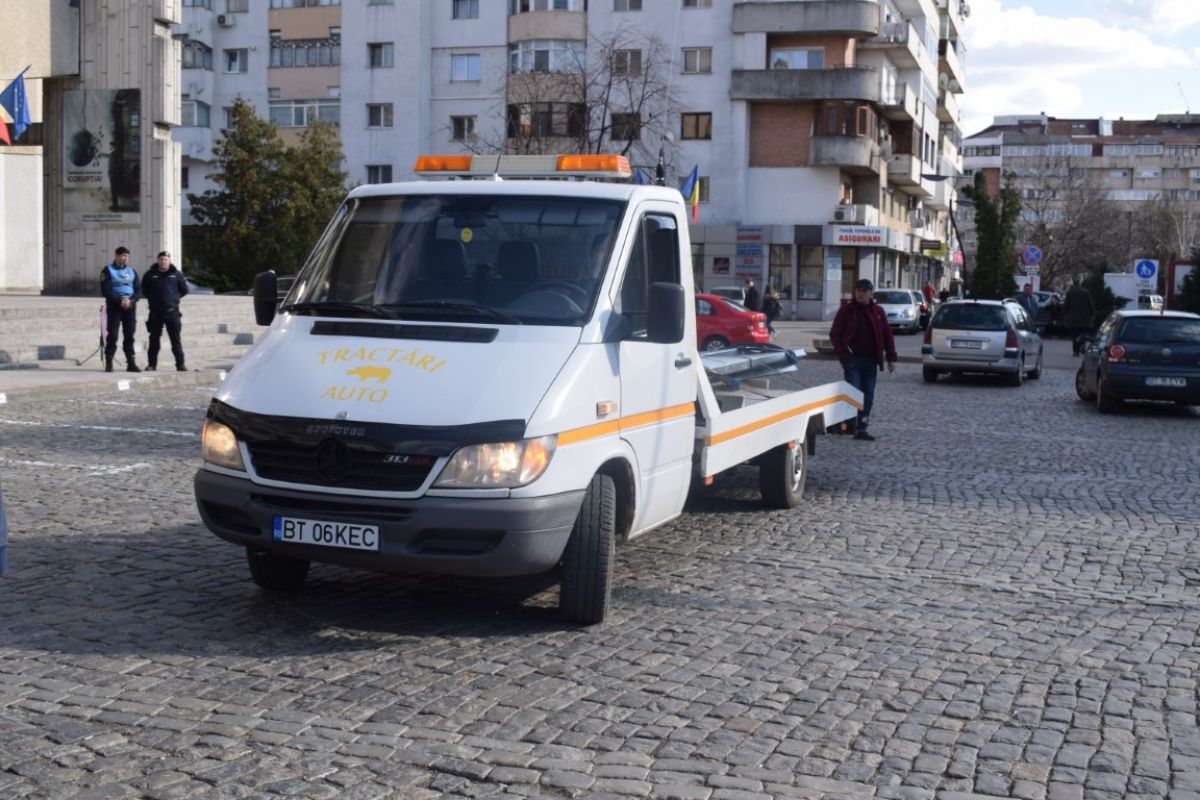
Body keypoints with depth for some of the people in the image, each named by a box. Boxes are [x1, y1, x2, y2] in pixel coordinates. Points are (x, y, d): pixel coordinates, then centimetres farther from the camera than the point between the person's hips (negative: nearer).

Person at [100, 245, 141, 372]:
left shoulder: (132, 271, 14)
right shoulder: (108, 270, 0)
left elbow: (139, 290, 8)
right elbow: (105, 291, -9)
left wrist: (131, 300, -11)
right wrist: (119, 301, -18)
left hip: (130, 306, 4)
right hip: (114, 306, -4)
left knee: (129, 335, 5)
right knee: (112, 335, -6)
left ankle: (131, 363, 8)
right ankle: (109, 363, -4)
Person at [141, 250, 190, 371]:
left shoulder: (176, 274, 5)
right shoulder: (150, 274, 5)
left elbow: (184, 290, 14)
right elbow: (144, 291, 16)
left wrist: (175, 297, 5)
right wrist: (151, 298, 6)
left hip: (172, 311, -1)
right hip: (155, 312, 1)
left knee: (176, 339, -1)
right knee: (154, 339, 4)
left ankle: (180, 364, 0)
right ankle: (151, 364, 9)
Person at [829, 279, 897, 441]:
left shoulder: (878, 312, 9)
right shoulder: (846, 310, 1)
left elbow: (887, 335, 11)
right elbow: (834, 334, 1)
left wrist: (891, 358, 5)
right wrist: (844, 353, -10)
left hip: (871, 360, 4)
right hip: (852, 359, -3)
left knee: (868, 395, 4)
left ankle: (861, 428, 10)